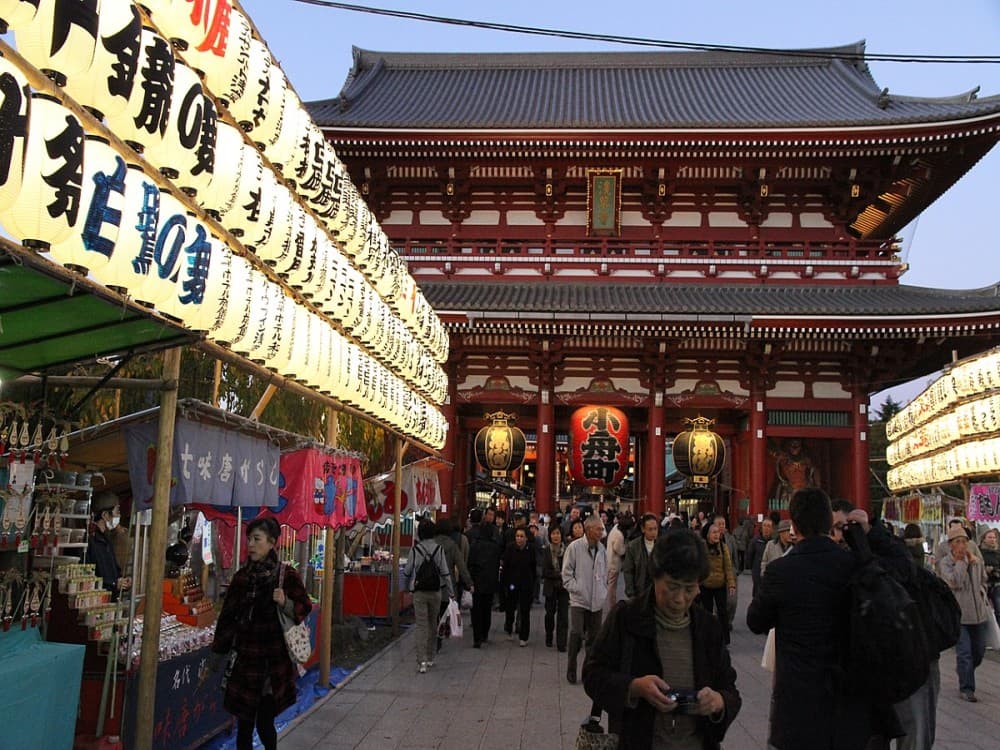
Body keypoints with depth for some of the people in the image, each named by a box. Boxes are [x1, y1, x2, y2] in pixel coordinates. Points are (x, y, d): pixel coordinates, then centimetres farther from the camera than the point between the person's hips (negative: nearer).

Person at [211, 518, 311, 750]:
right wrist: (220, 650, 12)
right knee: (244, 723, 6)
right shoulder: (241, 576, 5)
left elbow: (304, 609, -2)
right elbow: (228, 616, 11)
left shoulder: (287, 575, -6)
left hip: (273, 661, -3)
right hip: (245, 660, 3)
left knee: (265, 723, 2)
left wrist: (286, 603, -21)